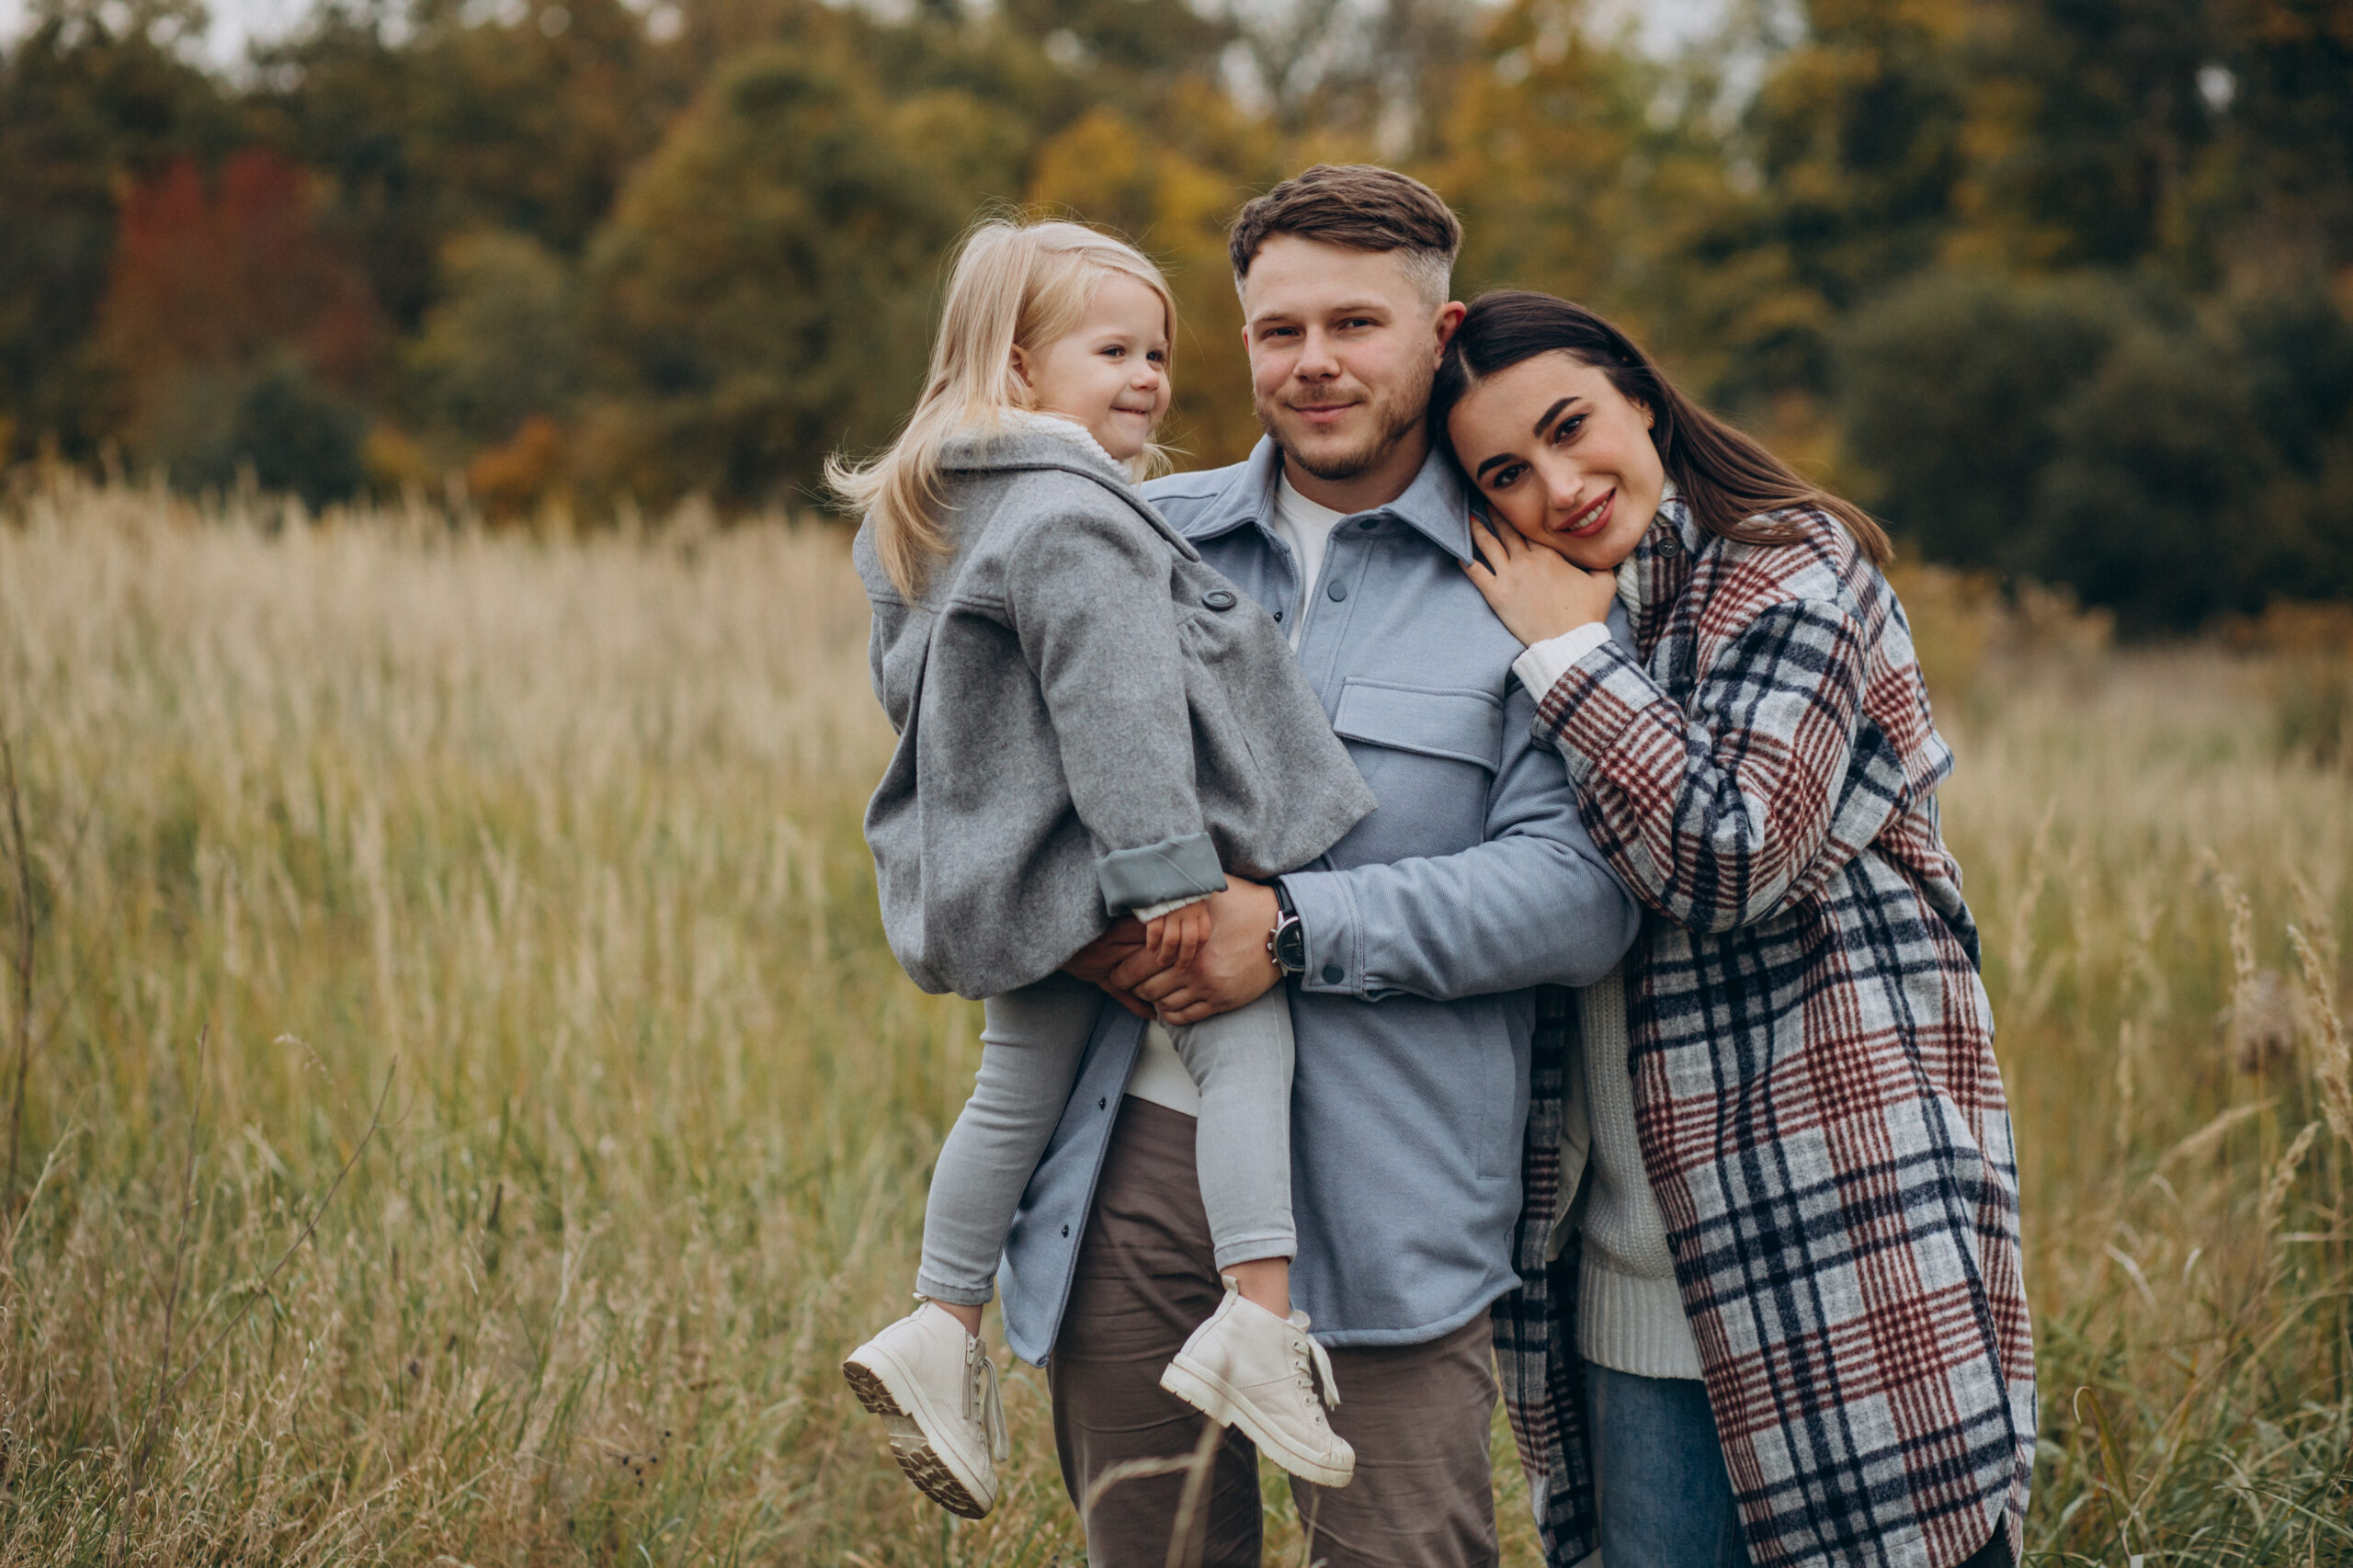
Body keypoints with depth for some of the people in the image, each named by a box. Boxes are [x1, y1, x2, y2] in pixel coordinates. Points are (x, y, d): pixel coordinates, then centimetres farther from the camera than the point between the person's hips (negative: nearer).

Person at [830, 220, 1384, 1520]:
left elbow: (906, 683, 24)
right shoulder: (1072, 519, -17)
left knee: (1018, 1086, 15)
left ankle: (942, 1326, 16)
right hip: (1095, 853, -9)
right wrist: (1165, 866, -24)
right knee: (1247, 1038, -7)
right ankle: (1259, 1317, -16)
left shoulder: (926, 514, 15)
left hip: (1005, 865, 10)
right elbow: (1112, 705, -23)